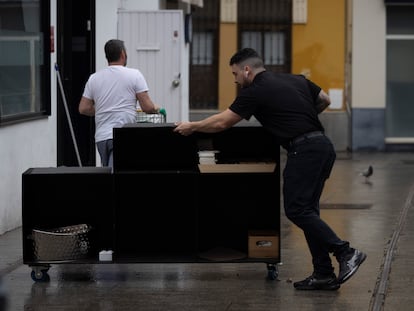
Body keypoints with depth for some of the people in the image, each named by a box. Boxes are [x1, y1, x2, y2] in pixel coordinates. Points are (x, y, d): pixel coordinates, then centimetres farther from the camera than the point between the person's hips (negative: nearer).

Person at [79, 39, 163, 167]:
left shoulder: (93, 78, 11)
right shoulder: (134, 75, -1)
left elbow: (83, 108, 11)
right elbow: (147, 107, -5)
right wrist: (157, 109, 17)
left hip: (101, 136, 5)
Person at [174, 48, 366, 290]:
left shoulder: (255, 92, -2)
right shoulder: (296, 80, 20)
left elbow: (221, 123, 3)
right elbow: (325, 100, 27)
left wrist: (191, 127, 17)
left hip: (305, 150, -9)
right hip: (323, 145, 9)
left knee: (296, 209, -7)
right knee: (307, 210, 10)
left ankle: (345, 252, -13)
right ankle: (323, 275, 7)